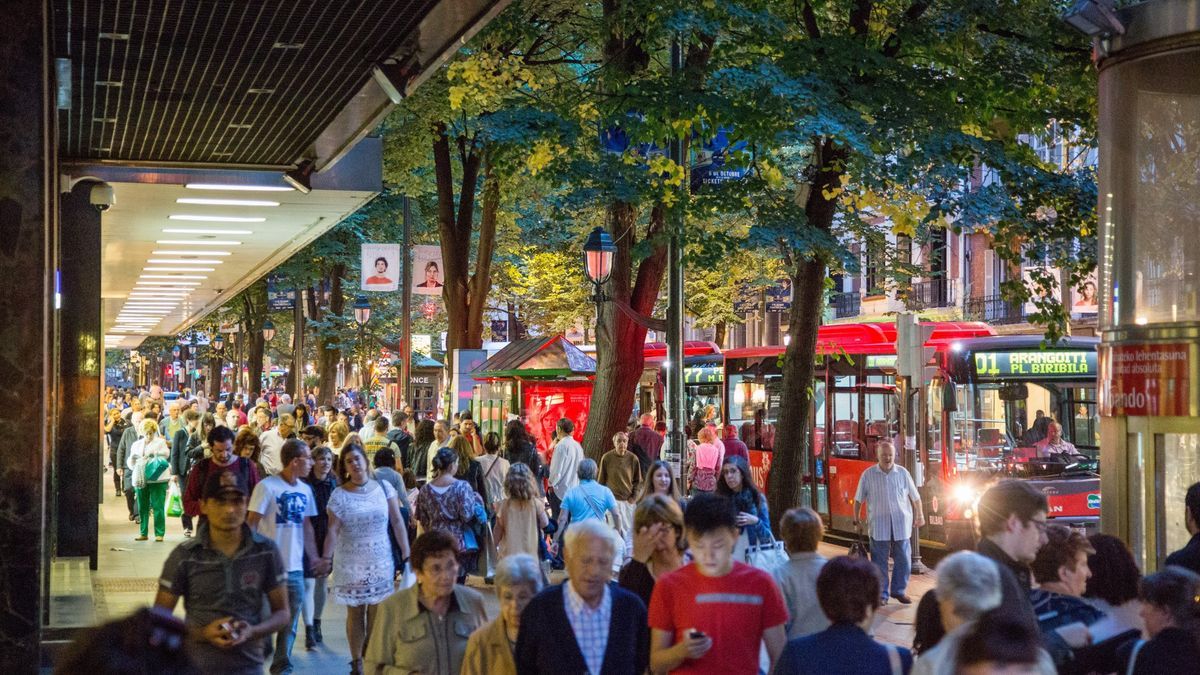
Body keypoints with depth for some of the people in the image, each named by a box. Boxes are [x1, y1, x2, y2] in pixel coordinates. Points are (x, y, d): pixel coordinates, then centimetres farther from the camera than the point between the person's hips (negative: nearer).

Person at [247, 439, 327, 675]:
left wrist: (315, 558, 10)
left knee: (290, 622, 10)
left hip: (295, 567, 6)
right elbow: (251, 524, -10)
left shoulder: (305, 490, 8)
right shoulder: (267, 486, -11)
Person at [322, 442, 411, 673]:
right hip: (350, 564, -1)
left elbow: (397, 522, 2)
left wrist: (406, 555, -2)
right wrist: (325, 560, -17)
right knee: (355, 613, 5)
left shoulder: (383, 487, 0)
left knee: (377, 613, 4)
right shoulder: (339, 495, -4)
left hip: (380, 563, 1)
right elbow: (333, 531, -7)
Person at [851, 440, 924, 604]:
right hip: (879, 525, -1)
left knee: (903, 559, 4)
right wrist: (856, 520, 4)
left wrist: (919, 515, 13)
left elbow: (915, 497, 13)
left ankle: (899, 591, 19)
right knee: (879, 561, 1)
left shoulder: (902, 473, 5)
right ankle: (881, 594, 10)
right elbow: (858, 500, 6)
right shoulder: (868, 475, 1)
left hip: (901, 524, 2)